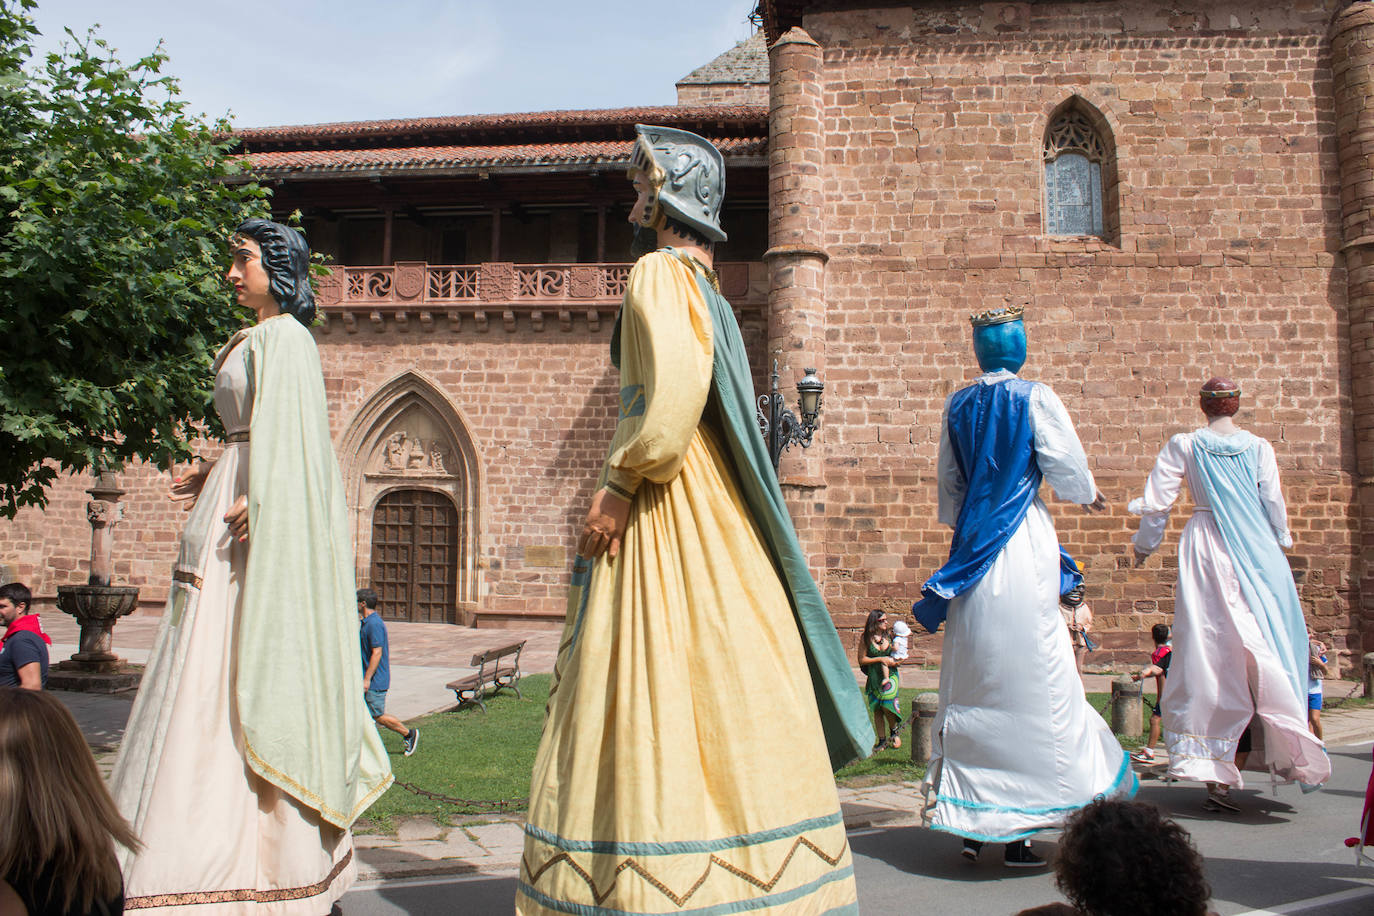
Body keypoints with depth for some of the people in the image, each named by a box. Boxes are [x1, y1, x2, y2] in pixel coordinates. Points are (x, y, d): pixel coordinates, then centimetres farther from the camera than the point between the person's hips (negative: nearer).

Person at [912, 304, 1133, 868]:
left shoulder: (956, 405, 10)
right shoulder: (1035, 398, -4)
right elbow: (1065, 467, -3)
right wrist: (1088, 496, 18)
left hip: (970, 549, 4)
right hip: (1024, 544, -4)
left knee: (971, 681, 9)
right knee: (1031, 679, 1)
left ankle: (970, 824, 14)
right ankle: (1019, 831, 2)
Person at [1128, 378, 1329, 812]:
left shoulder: (1183, 446, 1)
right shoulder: (1259, 447, 3)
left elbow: (1156, 504, 0)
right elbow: (1274, 504, 4)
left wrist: (1143, 546, 14)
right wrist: (1279, 543, 22)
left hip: (1205, 550, -1)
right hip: (1255, 555, 1)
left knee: (1209, 652, 0)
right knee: (1260, 650, 10)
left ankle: (1215, 776, -1)